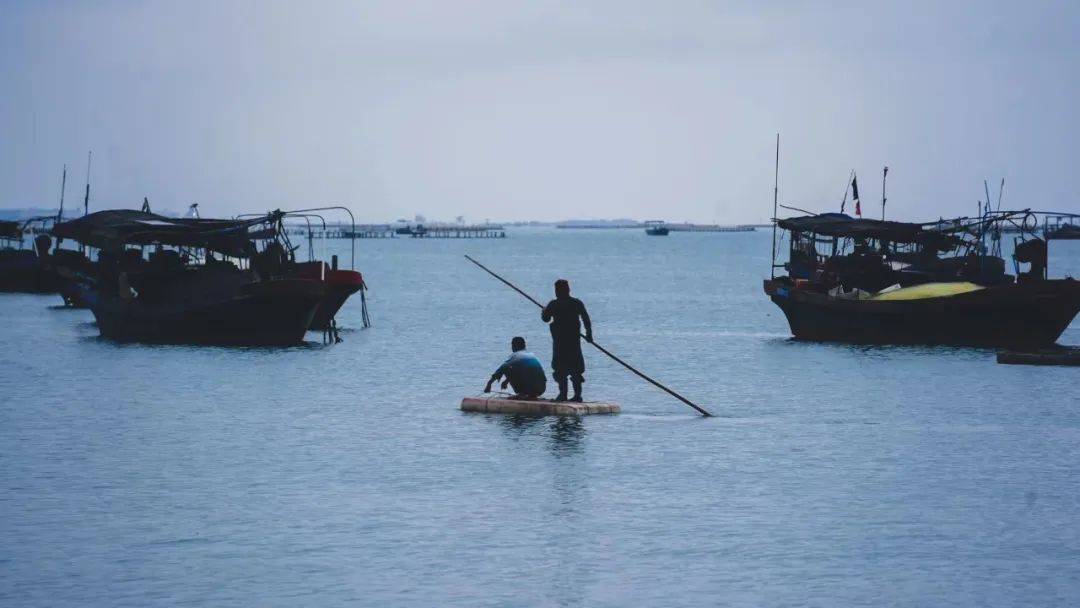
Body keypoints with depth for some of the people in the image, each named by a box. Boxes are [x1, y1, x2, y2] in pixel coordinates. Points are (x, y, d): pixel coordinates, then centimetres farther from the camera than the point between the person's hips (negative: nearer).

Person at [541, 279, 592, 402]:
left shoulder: (554, 304, -7)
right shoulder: (577, 303, 4)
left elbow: (545, 318, 1)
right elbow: (586, 319, 3)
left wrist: (544, 310, 21)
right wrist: (589, 334, 12)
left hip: (560, 340, -4)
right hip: (575, 340, 4)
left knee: (560, 368, 1)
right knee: (575, 368, 9)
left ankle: (563, 394, -6)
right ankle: (577, 394, 6)